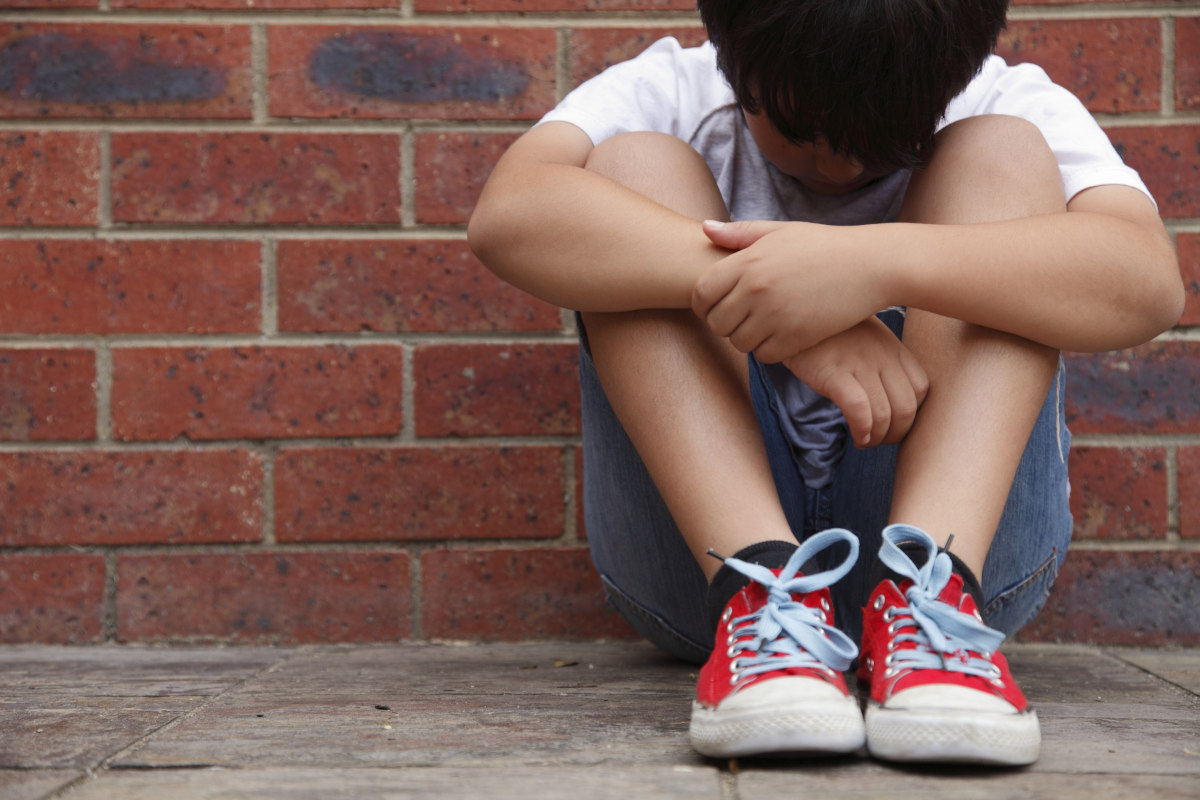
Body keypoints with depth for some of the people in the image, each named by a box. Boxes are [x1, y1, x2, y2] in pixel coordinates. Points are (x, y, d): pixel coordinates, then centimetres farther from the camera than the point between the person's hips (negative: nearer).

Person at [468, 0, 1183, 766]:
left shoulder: (1008, 106, 0)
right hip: (703, 536, 1)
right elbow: (507, 213, -21)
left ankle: (928, 590, -32)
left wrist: (879, 263, -35)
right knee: (633, 166, -14)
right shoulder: (671, 95, 1)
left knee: (1004, 155, -13)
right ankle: (760, 591, -32)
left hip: (966, 522, 0)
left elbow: (1147, 280, -22)